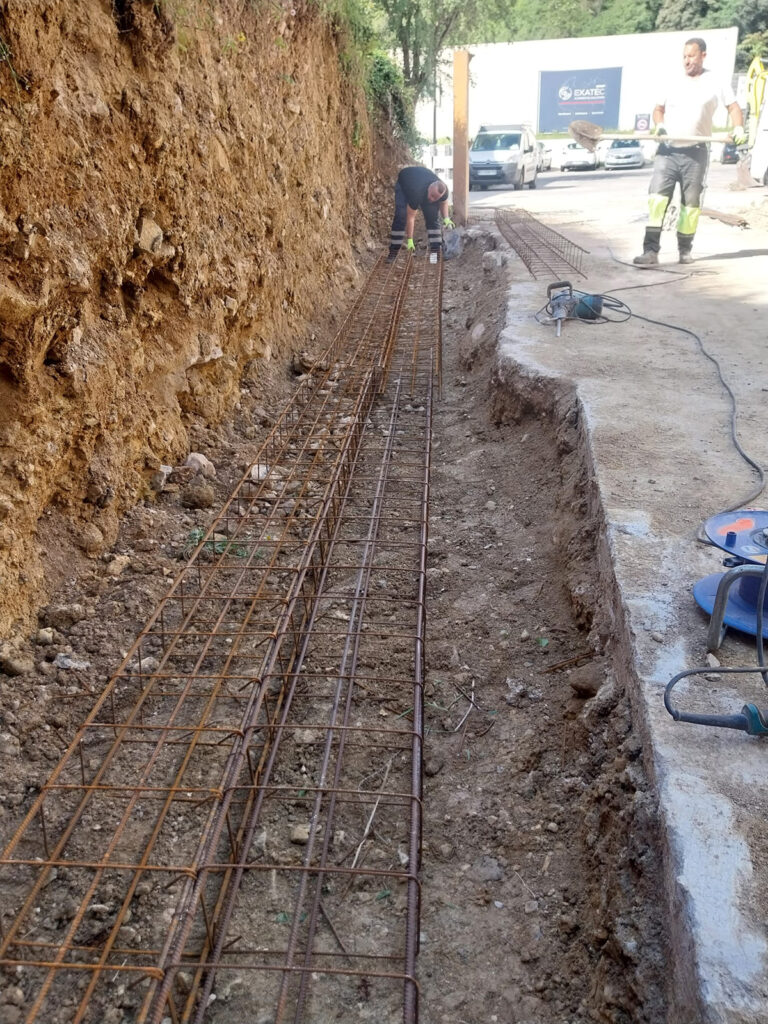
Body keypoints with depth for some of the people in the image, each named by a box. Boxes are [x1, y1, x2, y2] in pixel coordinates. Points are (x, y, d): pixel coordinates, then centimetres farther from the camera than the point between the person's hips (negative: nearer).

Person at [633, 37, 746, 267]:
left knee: (690, 203, 5)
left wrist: (738, 128, -14)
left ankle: (685, 249, 17)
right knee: (657, 196, -14)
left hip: (695, 153, -1)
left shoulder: (715, 83, 5)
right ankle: (651, 251, -18)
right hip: (667, 151, 1)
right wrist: (659, 125, -1)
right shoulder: (673, 83, 11)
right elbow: (659, 108, 21)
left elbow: (733, 106, 6)